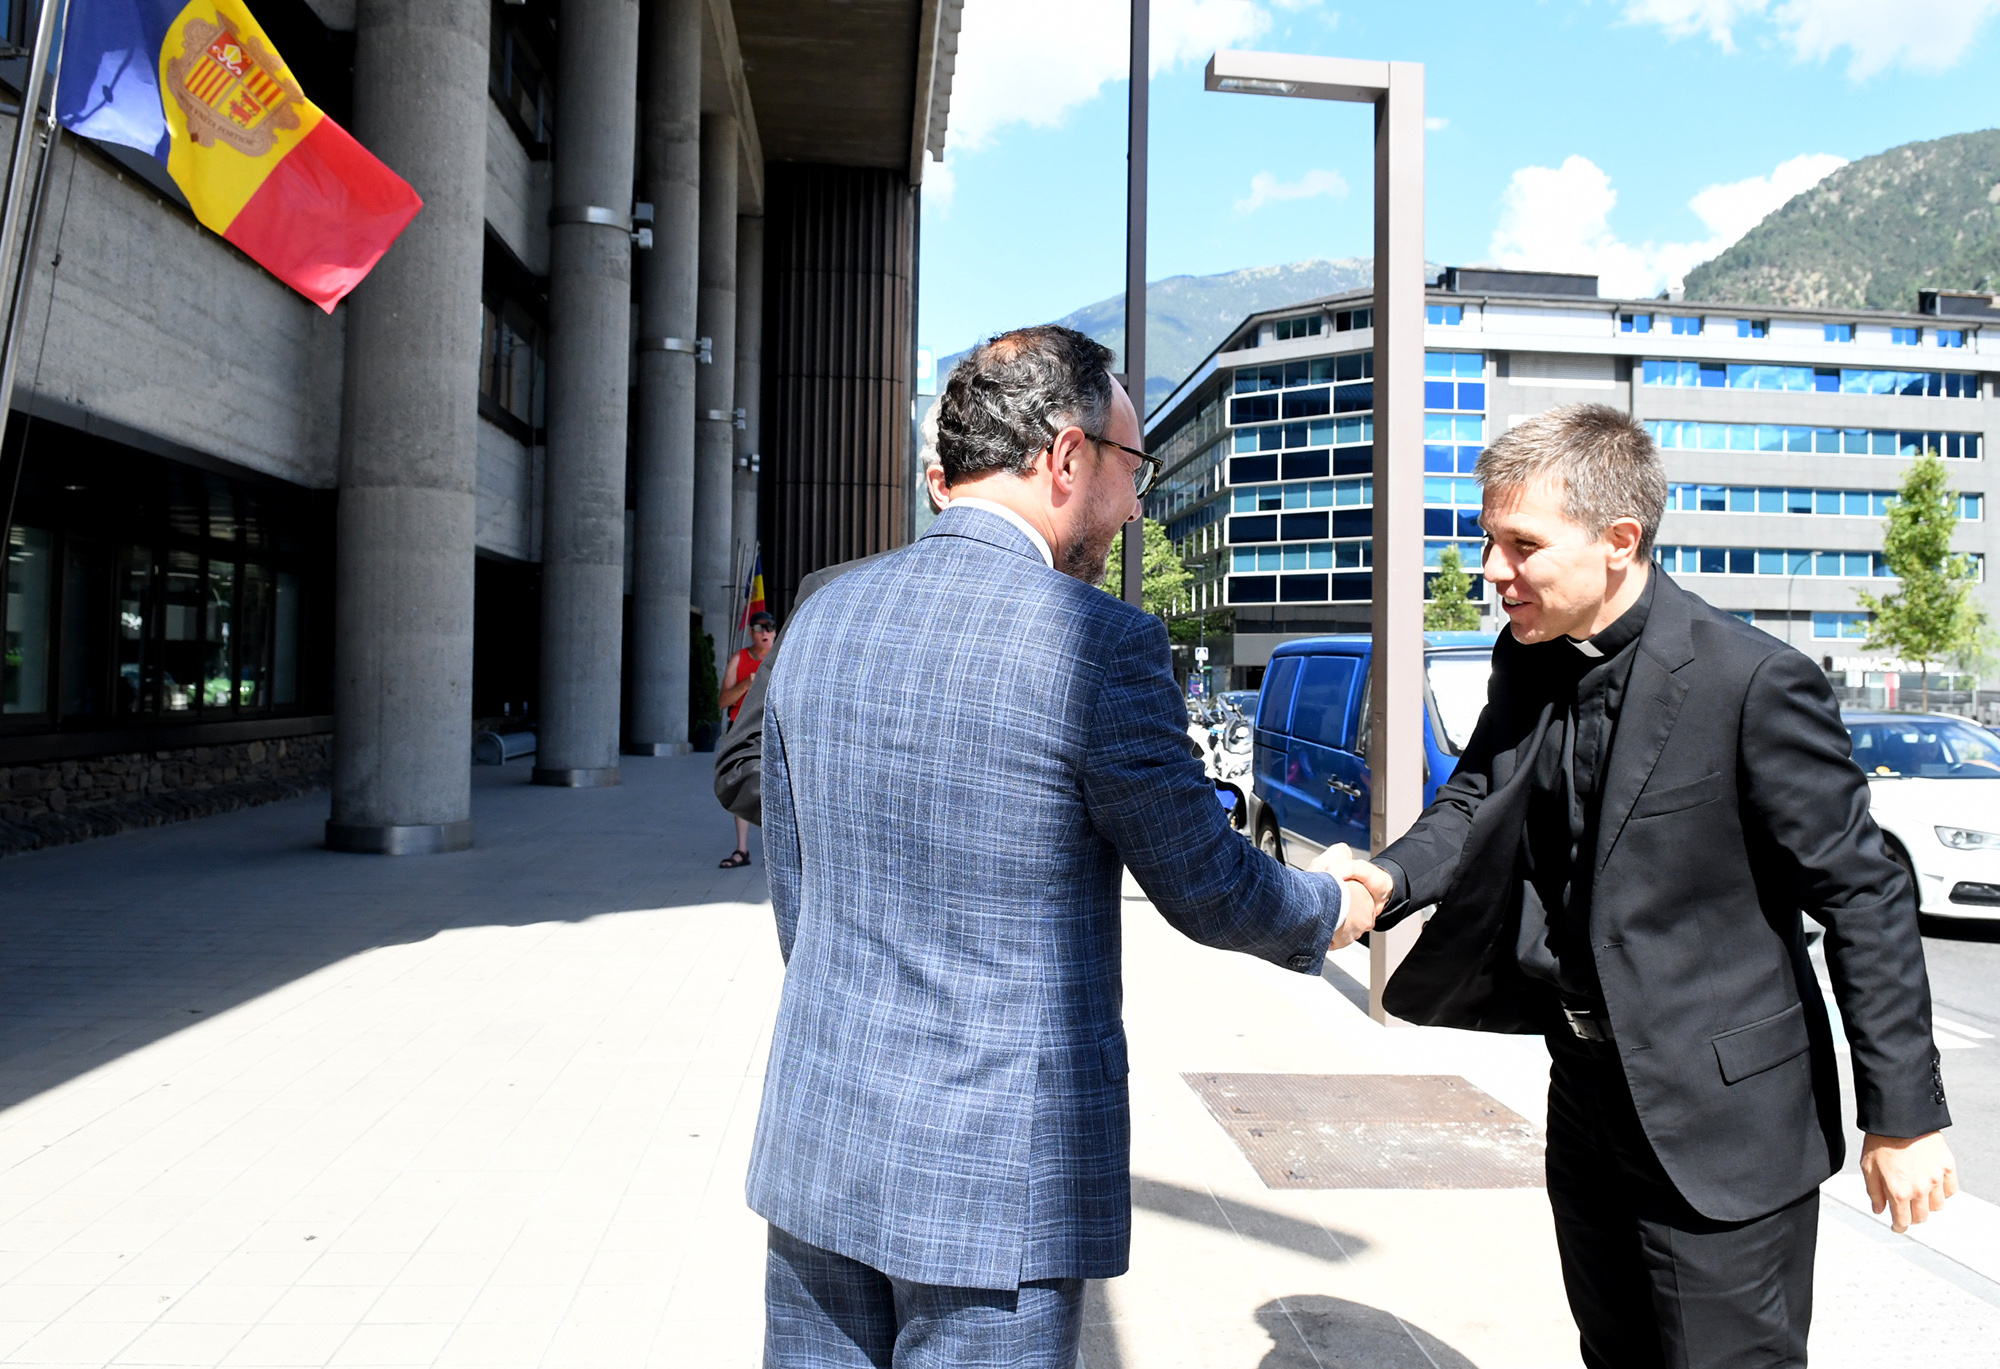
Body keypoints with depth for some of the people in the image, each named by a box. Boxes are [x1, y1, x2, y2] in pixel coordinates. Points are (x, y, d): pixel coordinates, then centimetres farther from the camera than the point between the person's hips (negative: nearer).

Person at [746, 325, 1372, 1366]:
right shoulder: (1098, 641, -18)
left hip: (816, 1138, 6)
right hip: (999, 1171, -5)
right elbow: (1201, 884, -6)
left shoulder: (821, 618, 1)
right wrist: (1329, 913, 14)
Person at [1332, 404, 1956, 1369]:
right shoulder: (1527, 661, -1)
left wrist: (1904, 1115, -11)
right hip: (1586, 1091, 7)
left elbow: (1863, 897, -15)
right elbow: (1477, 797, 6)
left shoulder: (1753, 682, -21)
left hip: (1721, 1118, -7)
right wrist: (1393, 879, -16)